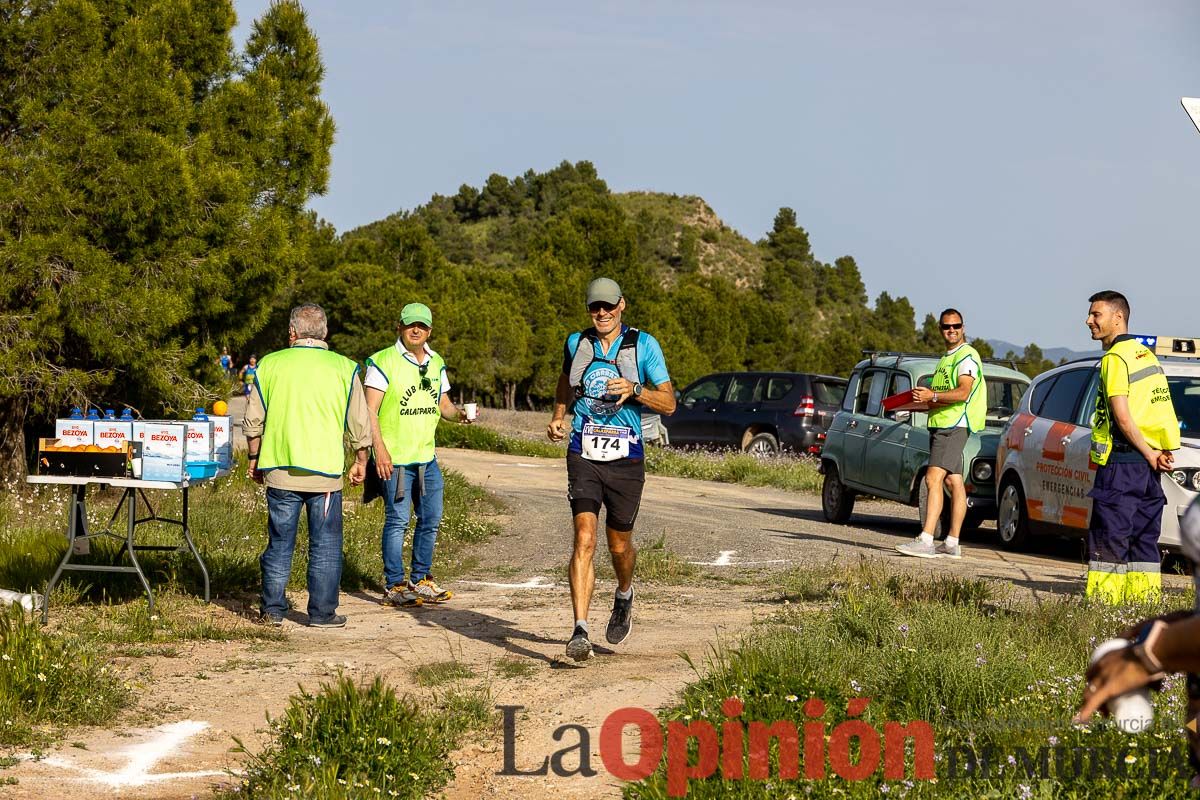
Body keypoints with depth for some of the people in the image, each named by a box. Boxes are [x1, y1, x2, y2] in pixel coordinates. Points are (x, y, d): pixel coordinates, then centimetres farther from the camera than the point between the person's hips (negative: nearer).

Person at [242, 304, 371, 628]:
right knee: (325, 546, 6)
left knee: (280, 543, 10)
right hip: (325, 472, -1)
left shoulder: (270, 364, 3)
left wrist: (254, 459, 19)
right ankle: (322, 612, 7)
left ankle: (273, 610, 13)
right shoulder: (343, 368, 0)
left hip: (280, 469, 1)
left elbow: (253, 421, 6)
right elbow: (360, 424, 2)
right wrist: (360, 462, 15)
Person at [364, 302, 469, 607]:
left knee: (431, 519, 10)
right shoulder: (383, 362, -8)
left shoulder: (436, 364, 13)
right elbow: (370, 410, -11)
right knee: (397, 520, -4)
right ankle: (394, 586, 2)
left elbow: (442, 403, 20)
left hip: (427, 457, 7)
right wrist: (380, 450, -19)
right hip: (395, 459, -7)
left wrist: (458, 414, -3)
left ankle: (420, 580, 22)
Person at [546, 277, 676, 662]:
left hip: (626, 459, -1)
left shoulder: (643, 345, -2)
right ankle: (580, 630, -20)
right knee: (584, 539, -15)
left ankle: (624, 597, 45)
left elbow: (669, 403, -3)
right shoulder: (576, 343, 7)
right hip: (584, 455, 1)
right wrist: (558, 417, 11)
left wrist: (634, 389, -21)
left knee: (619, 544, 12)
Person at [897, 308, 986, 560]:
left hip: (954, 425, -10)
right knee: (954, 482, 9)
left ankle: (926, 540, -26)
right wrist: (926, 399, 13)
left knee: (933, 478, -19)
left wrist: (933, 396, -30)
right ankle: (952, 544, 10)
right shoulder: (946, 358, 23)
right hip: (940, 425, 10)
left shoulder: (967, 356, -8)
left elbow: (963, 393, -21)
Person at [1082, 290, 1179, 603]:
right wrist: (1158, 453, 7)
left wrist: (1149, 455, -10)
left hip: (1121, 462, -8)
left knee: (1108, 540, -6)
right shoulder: (1145, 354, 17)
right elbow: (1161, 409, 18)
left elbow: (1122, 417, -18)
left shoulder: (1114, 359, -11)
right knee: (1144, 541, 10)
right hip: (1149, 467, 8)